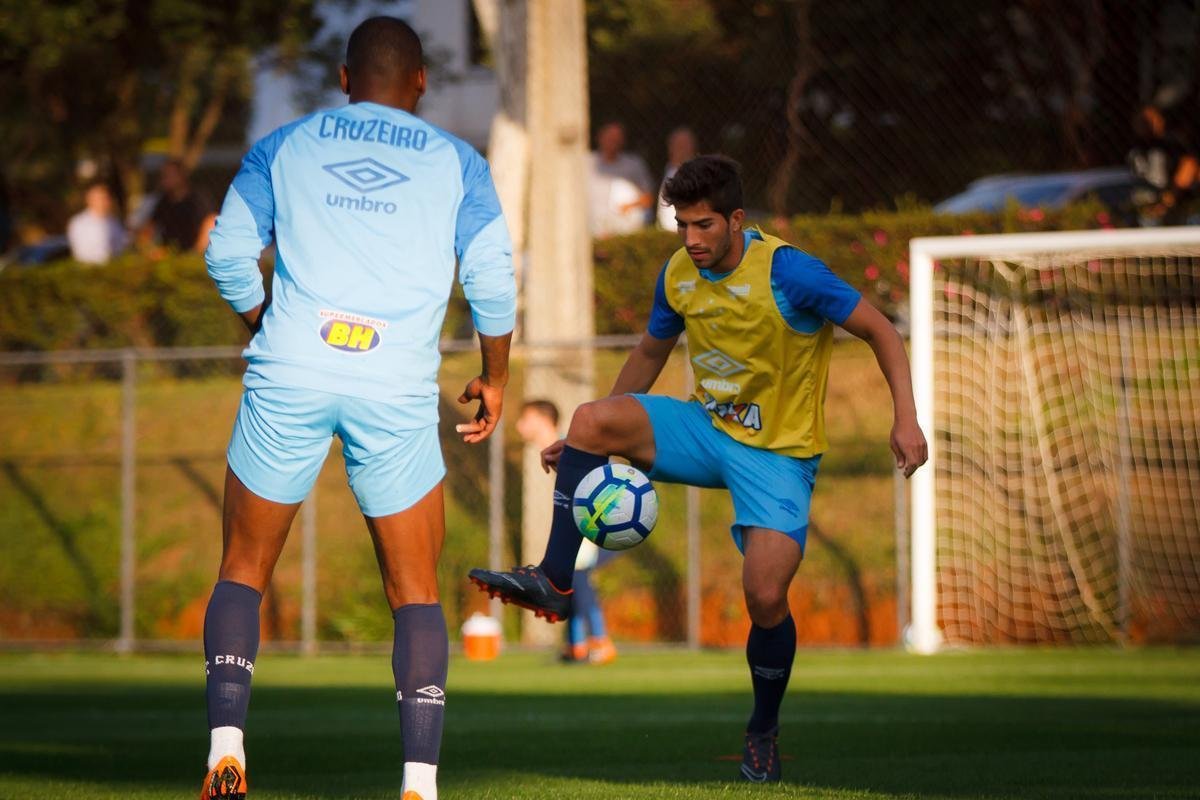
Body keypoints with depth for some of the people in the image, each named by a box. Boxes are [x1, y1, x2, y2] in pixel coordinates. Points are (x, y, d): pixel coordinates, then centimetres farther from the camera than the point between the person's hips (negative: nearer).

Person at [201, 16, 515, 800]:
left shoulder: (282, 148, 13)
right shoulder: (456, 161, 11)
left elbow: (228, 253, 9)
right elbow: (492, 275, 5)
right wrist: (494, 376, 19)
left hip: (290, 377, 0)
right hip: (398, 388, 0)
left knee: (244, 572, 12)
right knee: (417, 594, 8)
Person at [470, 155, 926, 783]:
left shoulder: (786, 272, -21)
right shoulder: (678, 275, -2)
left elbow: (880, 331, -15)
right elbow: (650, 353, 16)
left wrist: (906, 420, -26)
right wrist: (586, 444, 16)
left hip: (778, 453, -5)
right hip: (707, 428, 5)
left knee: (765, 598, -20)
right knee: (590, 420, -19)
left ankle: (764, 732, 8)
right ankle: (553, 584, -15)